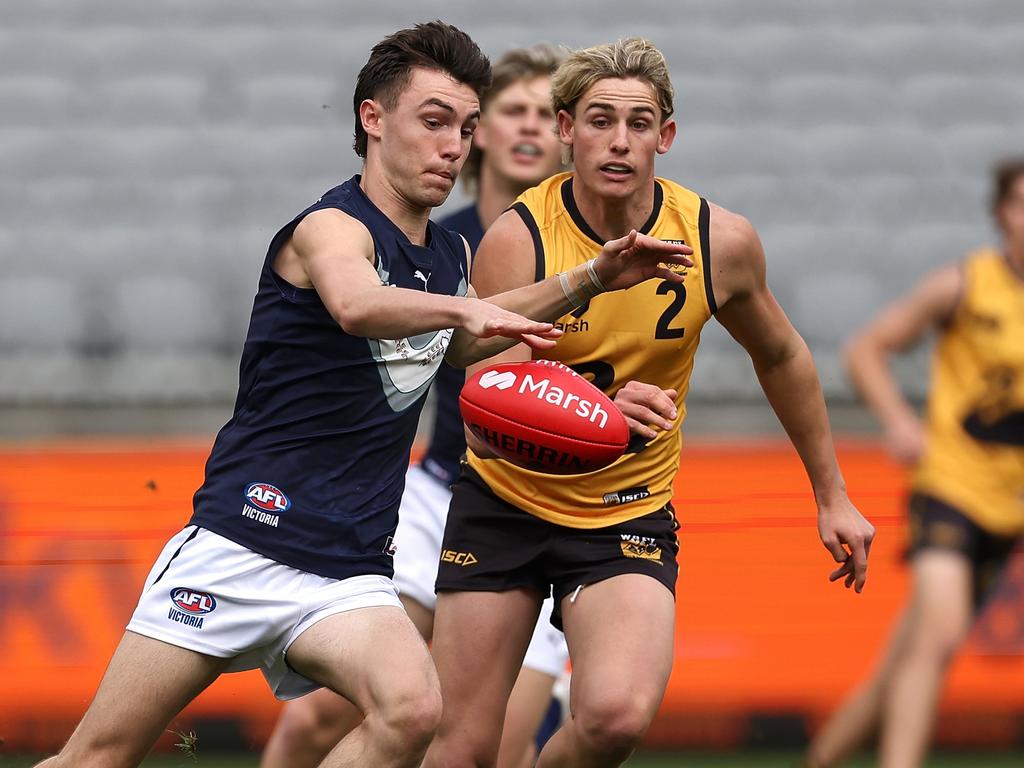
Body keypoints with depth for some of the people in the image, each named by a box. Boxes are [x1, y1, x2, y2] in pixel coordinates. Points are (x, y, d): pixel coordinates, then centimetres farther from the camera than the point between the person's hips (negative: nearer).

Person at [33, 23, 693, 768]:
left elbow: (458, 342, 33)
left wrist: (592, 278, 24)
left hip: (349, 572, 6)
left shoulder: (451, 254, 13)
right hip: (243, 541, -6)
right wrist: (463, 307, -51)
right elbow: (355, 305, -32)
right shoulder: (332, 226, -10)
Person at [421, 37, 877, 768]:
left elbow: (781, 356, 11)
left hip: (630, 517, 0)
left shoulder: (721, 241, -10)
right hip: (505, 506, 0)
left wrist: (832, 495, 16)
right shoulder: (517, 240, -17)